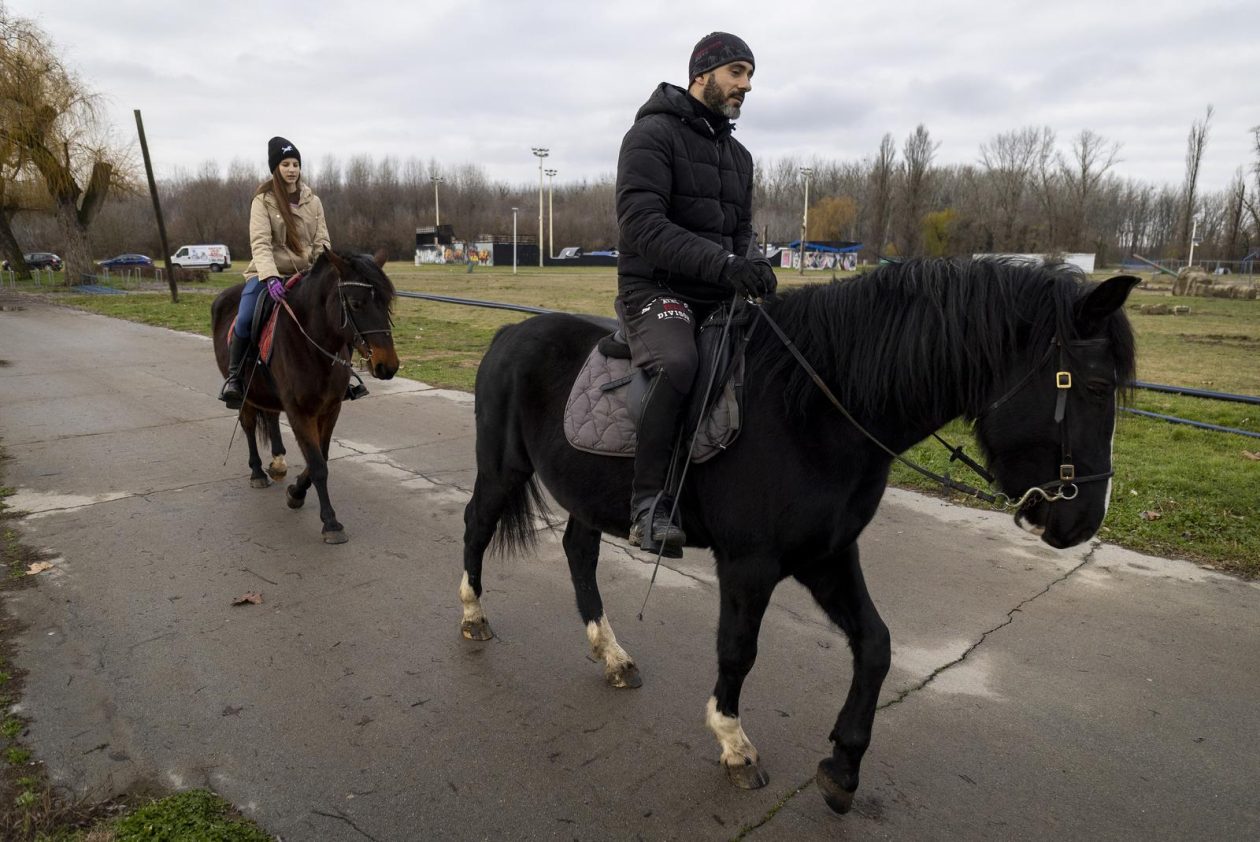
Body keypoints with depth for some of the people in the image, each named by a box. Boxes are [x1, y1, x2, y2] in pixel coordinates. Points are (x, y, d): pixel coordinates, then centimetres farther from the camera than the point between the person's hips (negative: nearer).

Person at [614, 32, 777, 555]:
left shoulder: (738, 155, 19)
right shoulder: (653, 133, -6)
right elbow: (642, 223, -19)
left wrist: (753, 267, -6)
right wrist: (723, 263, -30)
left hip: (718, 295, 8)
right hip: (654, 290, -8)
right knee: (677, 365, -36)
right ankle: (649, 508, -28)